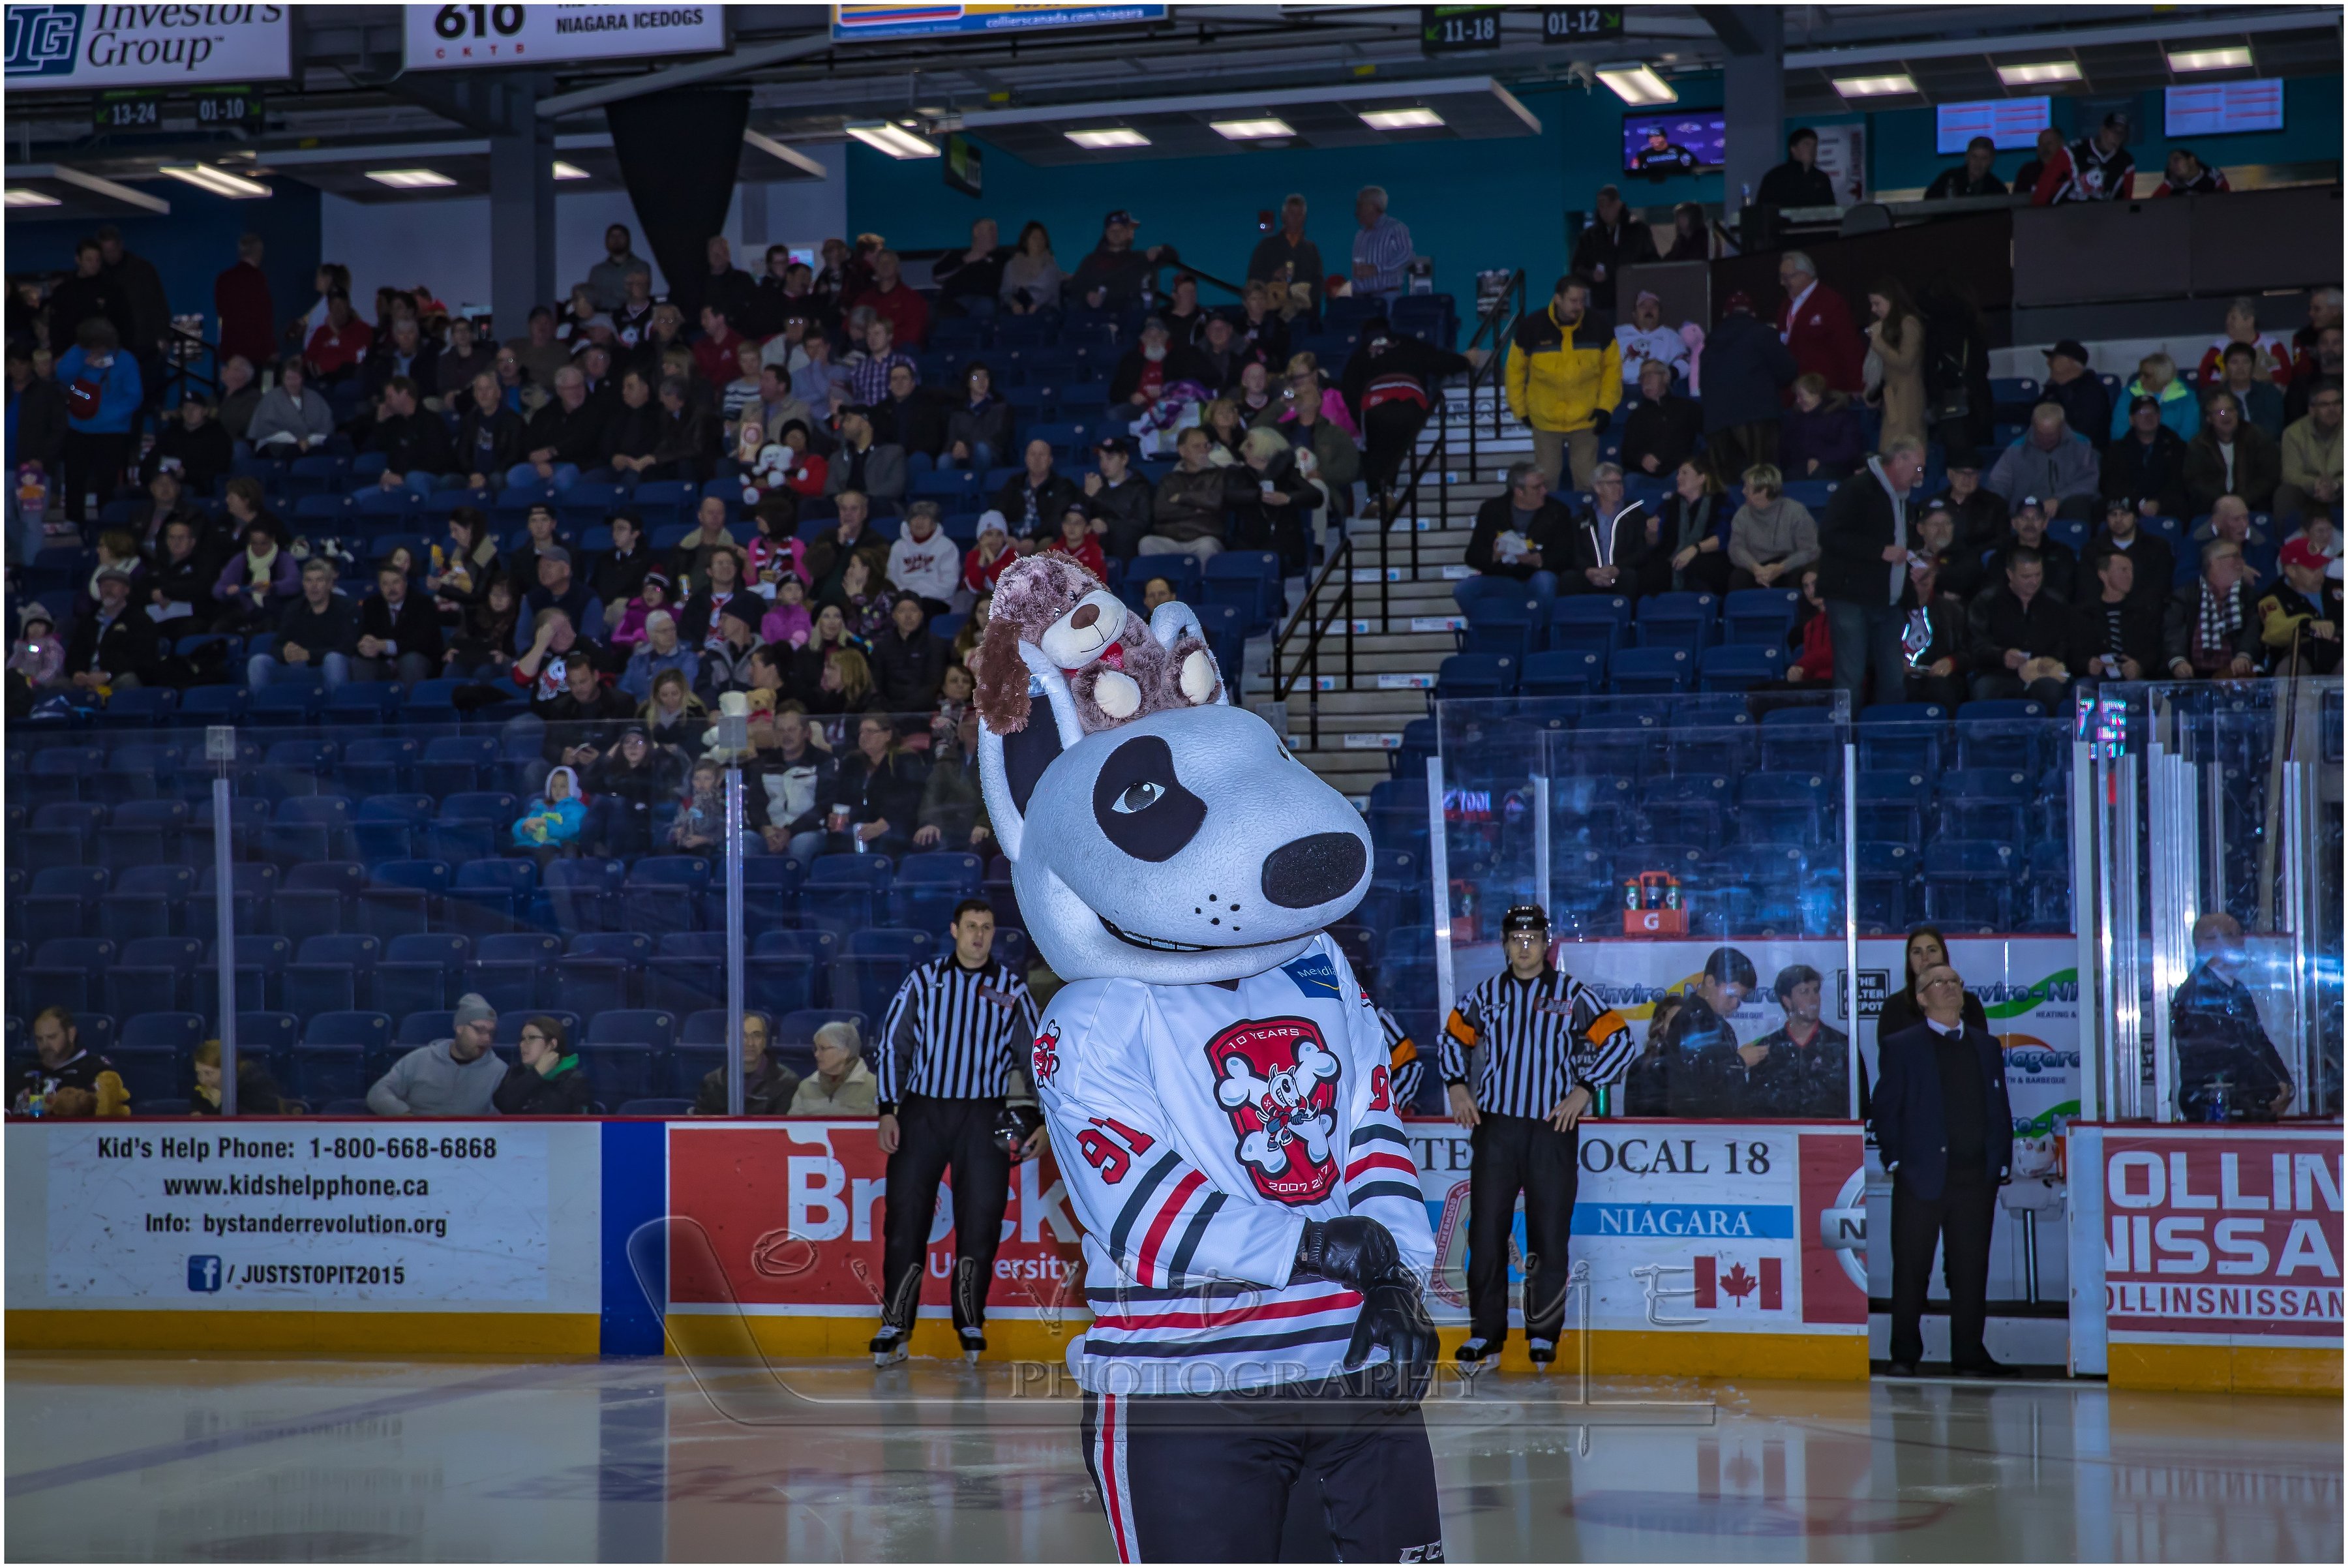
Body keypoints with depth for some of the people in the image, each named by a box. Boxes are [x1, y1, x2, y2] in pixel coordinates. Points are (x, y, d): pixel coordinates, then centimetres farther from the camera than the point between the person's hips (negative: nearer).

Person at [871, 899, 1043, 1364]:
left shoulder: (1012, 988, 6)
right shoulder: (923, 981, 5)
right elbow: (892, 1043, 6)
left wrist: (1044, 1121, 1)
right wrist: (887, 1112, -2)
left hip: (983, 1117, 0)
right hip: (921, 1112, 0)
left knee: (981, 1217, -1)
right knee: (904, 1212, -4)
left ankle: (970, 1324, 12)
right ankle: (895, 1325, 4)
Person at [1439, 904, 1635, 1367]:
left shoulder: (1572, 994, 1)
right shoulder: (1486, 994, 9)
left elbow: (1618, 1041, 0)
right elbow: (1453, 1039, 20)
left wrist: (1583, 1090, -8)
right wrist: (1456, 1086, 5)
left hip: (1552, 1127, -2)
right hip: (1494, 1125, 2)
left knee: (1549, 1233, -1)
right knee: (1486, 1229, 1)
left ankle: (1544, 1334, 8)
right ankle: (1486, 1332, 9)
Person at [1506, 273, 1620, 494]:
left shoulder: (1597, 327, -8)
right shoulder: (1531, 327, -12)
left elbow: (1612, 366, 2)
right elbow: (1515, 368, -1)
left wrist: (1606, 407, -4)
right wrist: (1520, 409, 1)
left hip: (1586, 419, 1)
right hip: (1545, 421, -1)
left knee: (1586, 480, 8)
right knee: (1546, 479, 10)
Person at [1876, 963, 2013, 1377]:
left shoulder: (1986, 1046, 15)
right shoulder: (1901, 1047, 4)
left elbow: (2000, 1107, 14)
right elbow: (1886, 1108, 1)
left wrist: (2002, 1163, 5)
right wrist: (1894, 1160, -7)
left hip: (1977, 1176, 3)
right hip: (1922, 1174, -3)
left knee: (1971, 1269, 5)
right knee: (1911, 1269, 1)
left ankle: (1969, 1355, 11)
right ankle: (1904, 1355, 9)